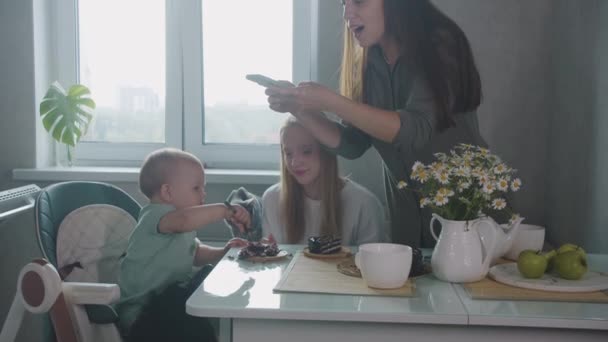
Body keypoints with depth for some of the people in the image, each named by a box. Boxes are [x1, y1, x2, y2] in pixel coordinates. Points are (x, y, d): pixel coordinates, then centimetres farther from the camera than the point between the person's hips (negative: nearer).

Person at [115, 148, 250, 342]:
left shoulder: (183, 226, 14)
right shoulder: (155, 215, -19)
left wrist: (222, 253, 8)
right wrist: (226, 210, -35)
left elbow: (194, 253, 25)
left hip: (168, 298, 10)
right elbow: (184, 220, -42)